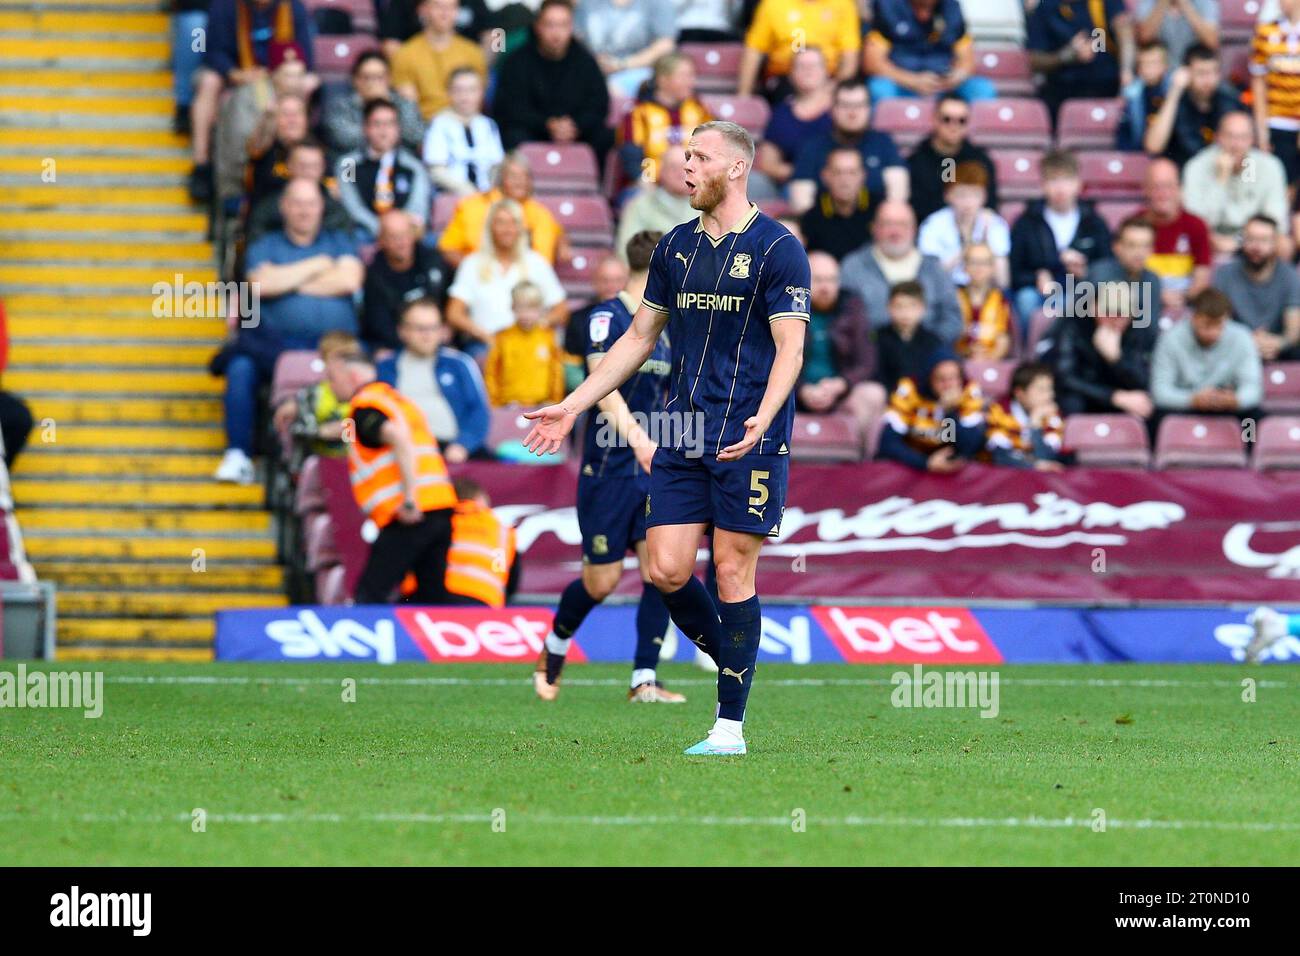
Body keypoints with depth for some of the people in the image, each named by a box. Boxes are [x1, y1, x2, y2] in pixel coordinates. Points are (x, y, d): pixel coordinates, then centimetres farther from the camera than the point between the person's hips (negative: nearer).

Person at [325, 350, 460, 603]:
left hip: (411, 516, -9)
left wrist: (410, 499, -24)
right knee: (434, 597, 8)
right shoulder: (396, 398, 24)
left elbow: (400, 440, -21)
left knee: (369, 595, -5)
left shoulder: (365, 406, -5)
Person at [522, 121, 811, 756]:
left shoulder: (777, 248, -6)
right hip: (682, 437, 6)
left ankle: (730, 726, 1)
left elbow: (789, 347, -11)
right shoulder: (675, 246, 14)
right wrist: (573, 407, 17)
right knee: (666, 570, -3)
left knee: (732, 573, -5)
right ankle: (735, 666, 20)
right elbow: (640, 336, 21)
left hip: (748, 441, -6)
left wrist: (762, 418, -28)